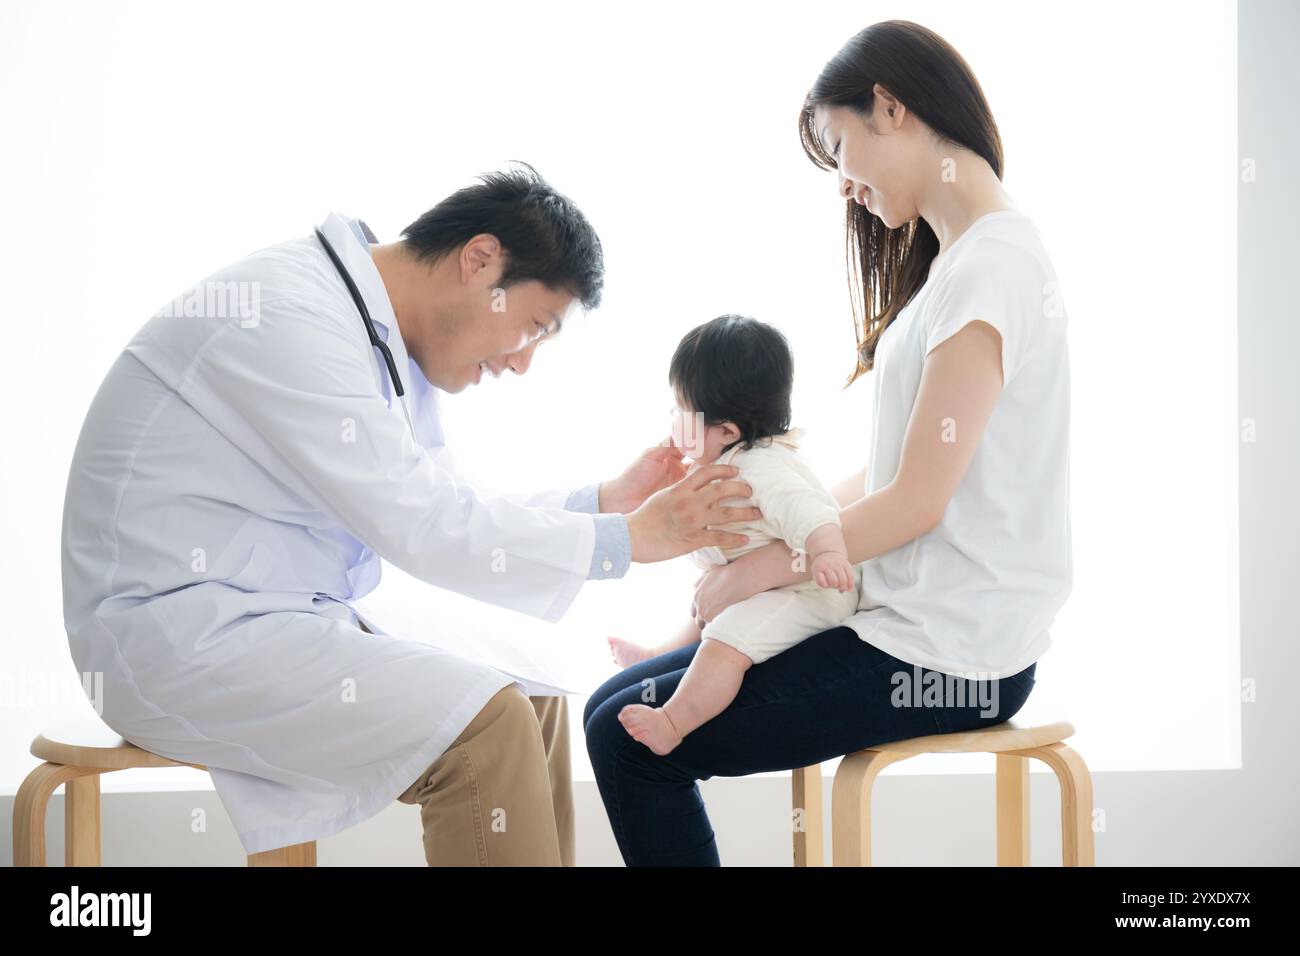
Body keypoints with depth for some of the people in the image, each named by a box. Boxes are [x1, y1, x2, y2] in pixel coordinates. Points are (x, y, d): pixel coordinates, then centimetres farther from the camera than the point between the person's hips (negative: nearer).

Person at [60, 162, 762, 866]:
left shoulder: (386, 337, 10)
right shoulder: (290, 314, -19)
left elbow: (444, 512, 15)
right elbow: (420, 527, -20)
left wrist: (603, 501, 5)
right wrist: (626, 539, -14)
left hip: (285, 619, 10)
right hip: (179, 632, -10)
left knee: (530, 701, 6)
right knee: (486, 725, -22)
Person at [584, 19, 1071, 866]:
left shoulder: (991, 264, -17)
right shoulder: (956, 258, 15)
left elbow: (916, 502, -19)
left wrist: (758, 570, -8)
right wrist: (771, 535, 4)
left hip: (943, 657, -10)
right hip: (925, 621, 10)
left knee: (626, 733, -7)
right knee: (619, 700, 10)